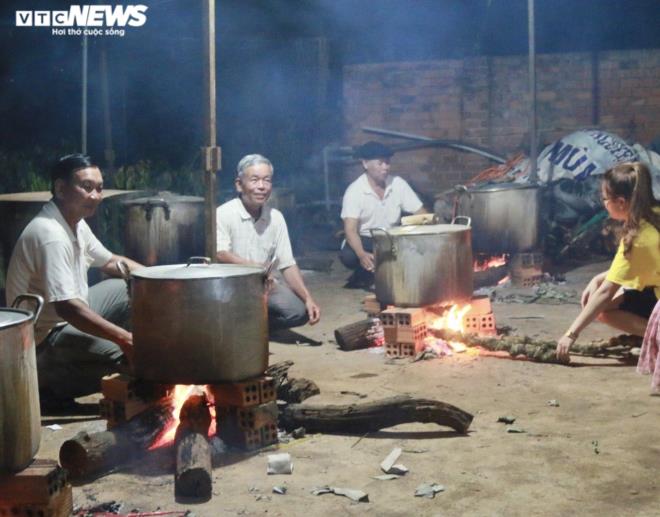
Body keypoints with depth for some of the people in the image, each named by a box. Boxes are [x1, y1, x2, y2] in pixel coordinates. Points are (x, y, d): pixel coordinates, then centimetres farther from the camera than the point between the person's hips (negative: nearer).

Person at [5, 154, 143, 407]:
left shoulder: (76, 223, 2)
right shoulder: (50, 234, -28)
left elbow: (111, 262, 17)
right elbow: (66, 308, -35)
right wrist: (124, 338, -35)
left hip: (71, 319, 10)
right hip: (44, 340, -10)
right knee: (130, 357, -26)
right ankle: (49, 384, -7)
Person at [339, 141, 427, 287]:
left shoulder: (398, 184, -10)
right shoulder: (354, 191, -20)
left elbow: (420, 213, -9)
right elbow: (350, 229, -27)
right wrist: (362, 254, -46)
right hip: (364, 239, -3)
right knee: (348, 256, -35)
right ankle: (366, 271, 0)